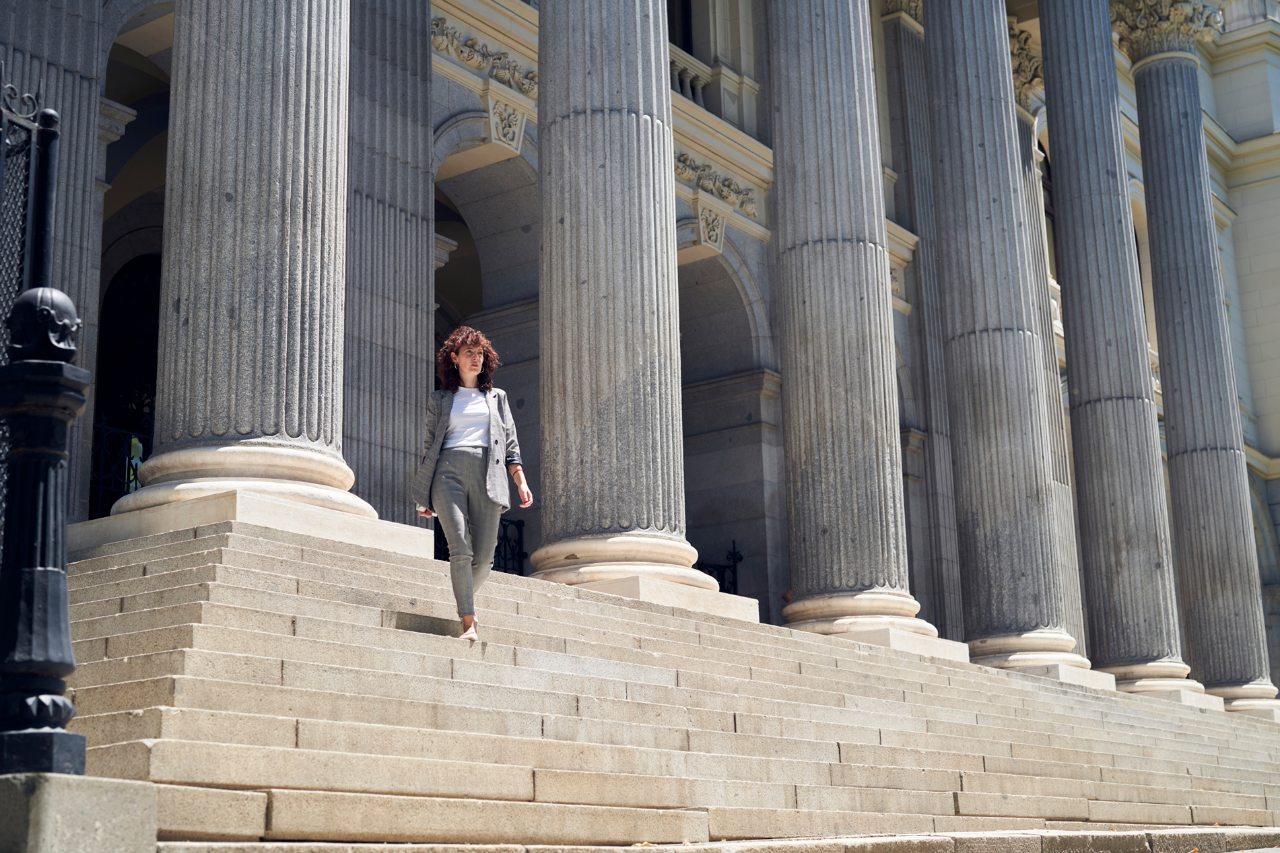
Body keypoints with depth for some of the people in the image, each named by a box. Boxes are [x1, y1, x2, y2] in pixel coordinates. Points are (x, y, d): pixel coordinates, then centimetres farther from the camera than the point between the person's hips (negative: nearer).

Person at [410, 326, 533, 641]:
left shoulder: (497, 397, 23)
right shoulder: (439, 400, 19)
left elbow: (511, 444, 17)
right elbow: (429, 446, 17)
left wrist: (521, 482, 2)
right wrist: (424, 496, 11)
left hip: (487, 476, 2)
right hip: (449, 473, -2)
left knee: (484, 557, -8)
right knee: (460, 549, -19)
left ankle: (465, 601, 18)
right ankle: (469, 622, -21)